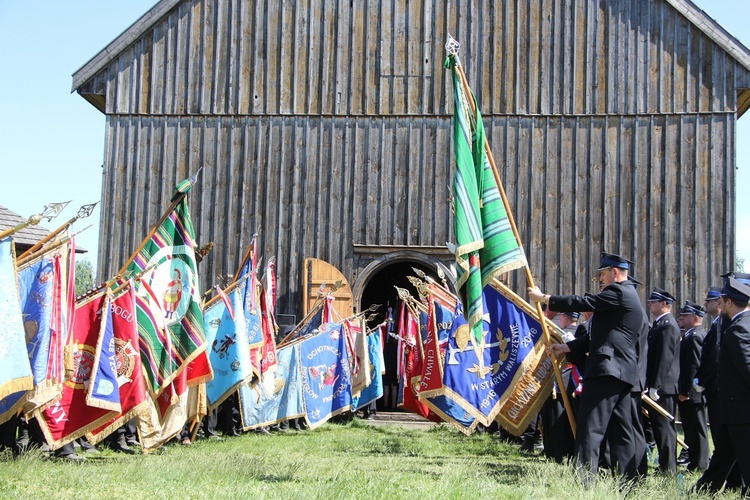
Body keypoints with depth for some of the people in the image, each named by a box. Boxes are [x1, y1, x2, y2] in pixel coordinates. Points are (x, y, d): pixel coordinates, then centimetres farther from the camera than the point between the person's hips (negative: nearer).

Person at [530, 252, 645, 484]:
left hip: (606, 369, -10)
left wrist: (544, 298, 0)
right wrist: (566, 348, 17)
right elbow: (601, 336, 23)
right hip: (623, 372, 10)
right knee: (620, 430, 12)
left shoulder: (618, 292, -8)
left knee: (591, 429, -11)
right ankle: (628, 481, 15)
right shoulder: (628, 296, 23)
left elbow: (582, 303, -11)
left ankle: (584, 480, -14)